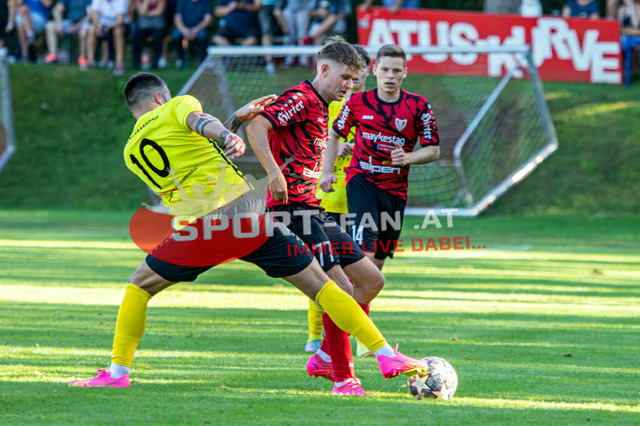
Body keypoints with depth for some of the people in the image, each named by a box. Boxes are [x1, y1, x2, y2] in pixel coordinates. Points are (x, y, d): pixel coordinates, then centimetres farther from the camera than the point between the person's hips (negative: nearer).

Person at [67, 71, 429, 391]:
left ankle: (118, 371, 14)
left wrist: (236, 119, 31)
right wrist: (228, 136, -35)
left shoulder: (132, 152, 21)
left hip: (199, 228, 1)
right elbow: (199, 122, -14)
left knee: (139, 288, 22)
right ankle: (387, 355, 3)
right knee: (318, 283, 6)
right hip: (246, 210, -1)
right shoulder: (177, 105, 11)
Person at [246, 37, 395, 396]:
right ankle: (343, 379, -9)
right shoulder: (300, 99, -10)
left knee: (372, 280, 9)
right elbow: (256, 127, -23)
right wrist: (274, 172, -32)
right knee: (340, 288, -16)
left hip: (314, 211, 10)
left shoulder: (321, 107, 20)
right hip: (293, 211, -10)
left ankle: (325, 358, 15)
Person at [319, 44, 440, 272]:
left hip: (395, 188, 2)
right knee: (365, 250, -22)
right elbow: (334, 135, 13)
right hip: (361, 181, -2)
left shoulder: (419, 106, 0)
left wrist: (408, 158, -18)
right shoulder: (358, 102, 1)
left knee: (379, 260, 8)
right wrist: (327, 172, 2)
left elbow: (433, 150, 1)